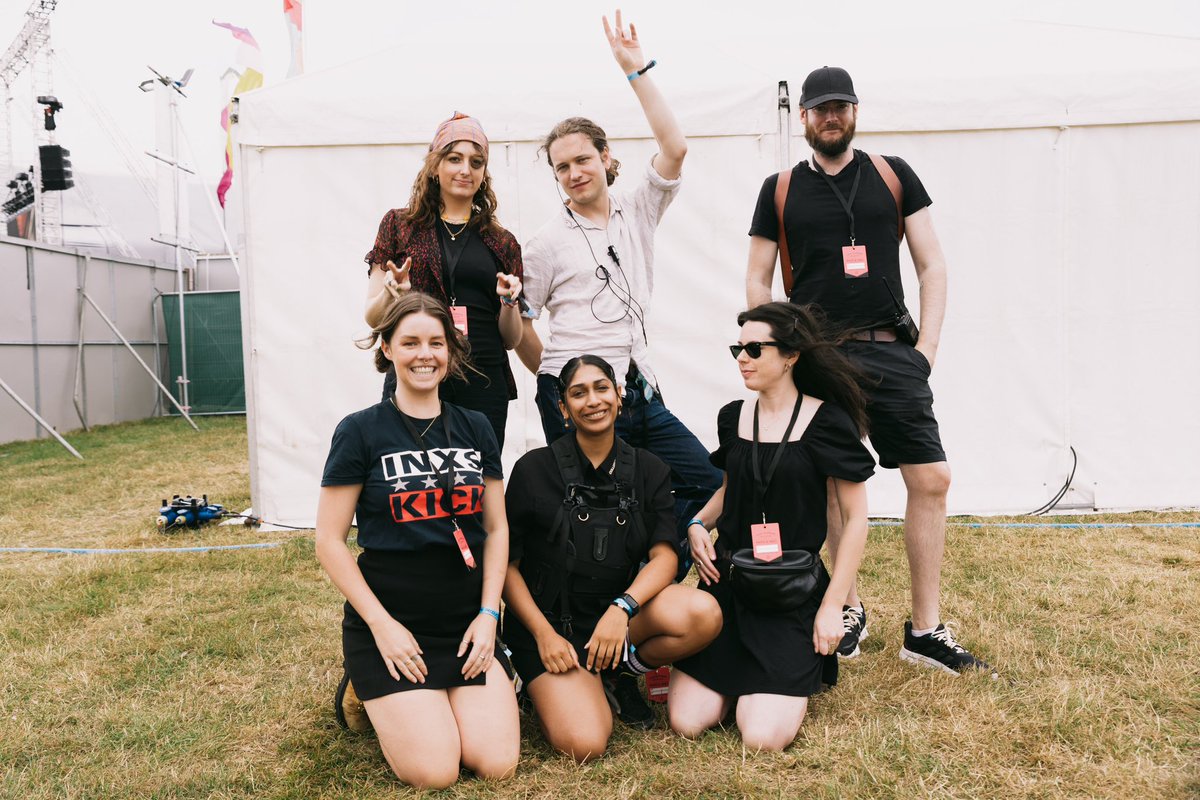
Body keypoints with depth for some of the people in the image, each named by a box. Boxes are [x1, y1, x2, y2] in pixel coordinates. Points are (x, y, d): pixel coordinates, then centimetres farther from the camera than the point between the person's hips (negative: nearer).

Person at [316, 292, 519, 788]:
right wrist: (381, 624, -12)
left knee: (497, 764, -9)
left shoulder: (475, 429, 6)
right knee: (434, 772, -13)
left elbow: (496, 529, 9)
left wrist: (488, 613, -2)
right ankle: (369, 691, 15)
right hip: (390, 625, -3)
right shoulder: (360, 431, -6)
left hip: (466, 623, 4)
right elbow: (329, 542, -6)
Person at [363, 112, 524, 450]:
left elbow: (511, 339, 14)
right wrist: (392, 294, -13)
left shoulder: (502, 242, 13)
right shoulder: (400, 224, 9)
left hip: (484, 386, 2)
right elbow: (372, 317, 7)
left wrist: (509, 302, -5)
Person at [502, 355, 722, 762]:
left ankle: (624, 668, 2)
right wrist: (544, 634, -13)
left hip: (618, 611, 3)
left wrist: (622, 609, -25)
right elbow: (508, 565, -3)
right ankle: (549, 687, 11)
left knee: (703, 613, -27)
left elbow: (664, 557, -7)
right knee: (584, 744, -23)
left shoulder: (649, 471, 2)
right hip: (549, 619, -3)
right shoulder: (535, 469, -6)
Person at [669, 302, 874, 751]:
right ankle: (738, 678, 23)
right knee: (687, 722, -8)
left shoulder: (827, 423, -9)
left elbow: (855, 519, -5)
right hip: (727, 580, 4)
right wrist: (698, 523, 3)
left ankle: (800, 671, 16)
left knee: (765, 738, -14)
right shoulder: (732, 418, 6)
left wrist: (832, 605, -9)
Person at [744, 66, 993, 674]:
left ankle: (925, 630, 9)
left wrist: (928, 345, -1)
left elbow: (931, 264, 8)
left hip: (891, 353, 1)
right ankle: (849, 609, 24)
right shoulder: (780, 189, 8)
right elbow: (757, 280, 9)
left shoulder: (894, 175, 10)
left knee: (931, 479, -4)